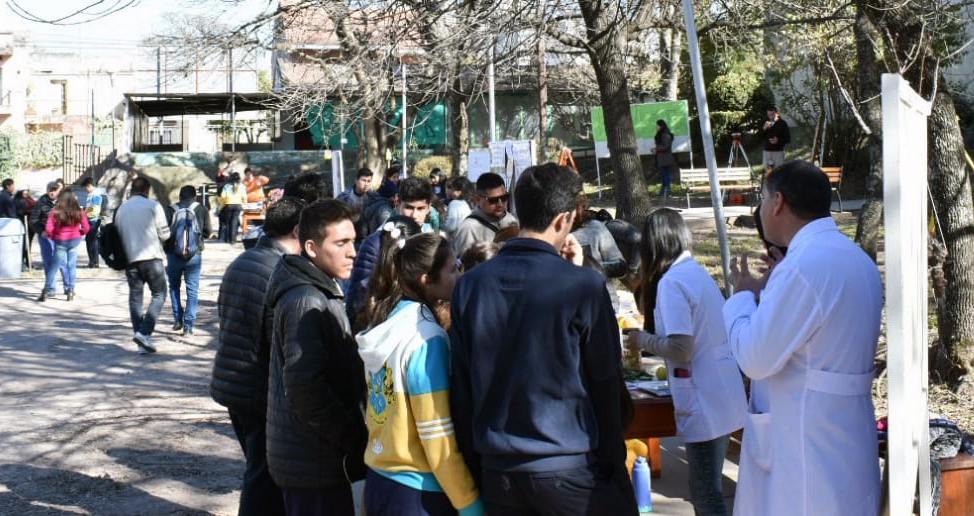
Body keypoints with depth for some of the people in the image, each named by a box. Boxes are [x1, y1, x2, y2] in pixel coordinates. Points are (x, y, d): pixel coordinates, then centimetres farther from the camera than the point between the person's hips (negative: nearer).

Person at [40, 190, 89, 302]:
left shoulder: (55, 212, -12)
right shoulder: (79, 212, -5)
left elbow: (48, 229, -16)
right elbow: (86, 228, -2)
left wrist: (48, 234, 6)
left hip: (60, 241, -2)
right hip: (75, 241, 2)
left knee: (54, 266, 6)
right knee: (71, 266, 10)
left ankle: (47, 291, 7)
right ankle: (70, 290, 11)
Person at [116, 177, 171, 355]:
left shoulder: (121, 209, 8)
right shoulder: (153, 206, -5)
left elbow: (118, 234, 10)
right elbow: (164, 234, -6)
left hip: (130, 259, 5)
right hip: (151, 257, -4)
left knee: (135, 298, 10)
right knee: (159, 295, 4)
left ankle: (142, 343, 8)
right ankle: (144, 332, -13)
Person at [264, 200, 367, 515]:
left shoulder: (322, 291, 13)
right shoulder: (306, 302, -18)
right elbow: (305, 389, -24)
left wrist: (353, 436, 10)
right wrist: (355, 440, -17)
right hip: (316, 461, -10)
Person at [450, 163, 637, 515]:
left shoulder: (469, 286, -2)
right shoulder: (582, 286, -14)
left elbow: (461, 386, 4)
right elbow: (606, 377, -5)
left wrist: (475, 461, 14)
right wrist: (612, 461, 8)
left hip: (498, 473, 4)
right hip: (569, 469, -4)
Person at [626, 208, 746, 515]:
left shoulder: (671, 282, -15)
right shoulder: (698, 272, 12)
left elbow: (681, 349, -22)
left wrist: (642, 340, -6)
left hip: (704, 404, -9)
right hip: (723, 396, 9)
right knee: (705, 489, 18)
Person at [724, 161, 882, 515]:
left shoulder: (805, 265, -20)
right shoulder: (854, 258, 11)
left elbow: (755, 359, -18)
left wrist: (743, 295, -3)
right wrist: (771, 291, 16)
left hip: (808, 450, -9)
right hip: (841, 443, 10)